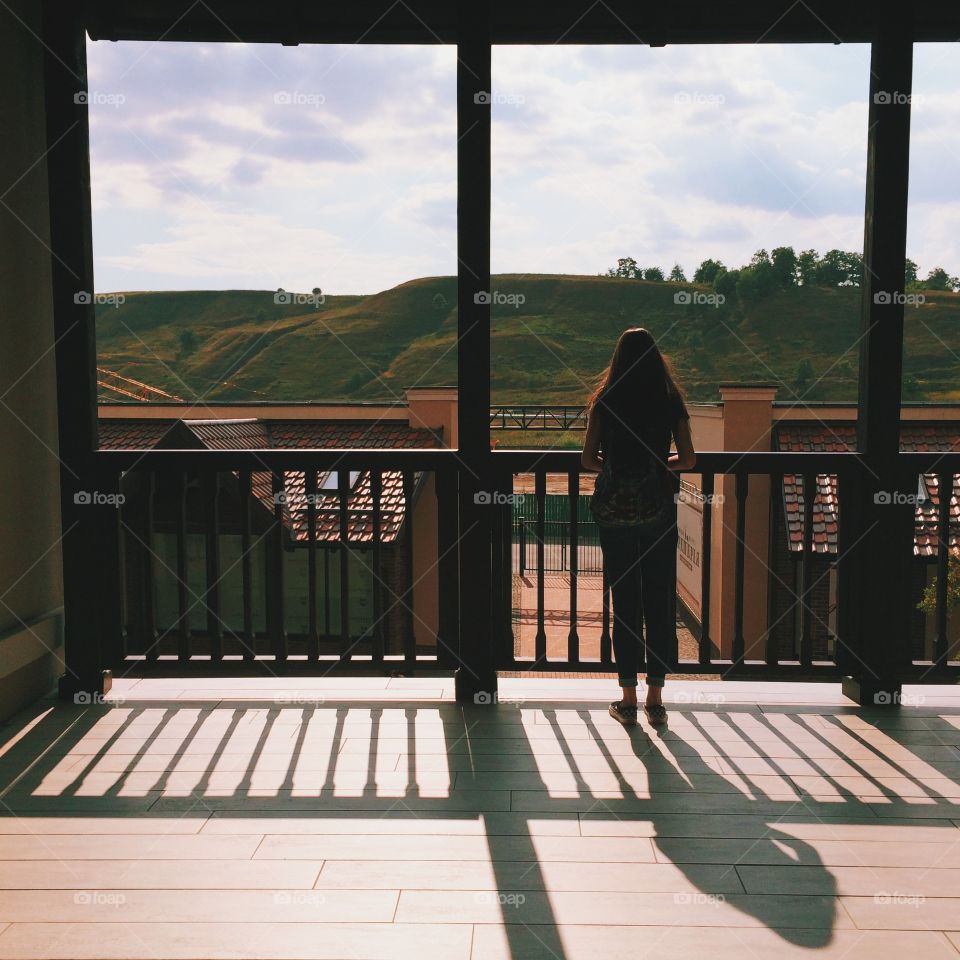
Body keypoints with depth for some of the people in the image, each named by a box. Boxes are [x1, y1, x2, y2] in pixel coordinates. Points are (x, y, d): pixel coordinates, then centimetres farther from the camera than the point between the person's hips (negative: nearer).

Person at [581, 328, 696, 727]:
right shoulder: (671, 401, 1)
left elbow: (588, 459, -1)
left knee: (624, 602, 6)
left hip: (615, 510, 0)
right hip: (658, 510, 0)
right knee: (659, 603, 8)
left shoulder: (605, 401, -1)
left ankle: (628, 698, 11)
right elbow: (688, 459, 3)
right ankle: (655, 698, 12)